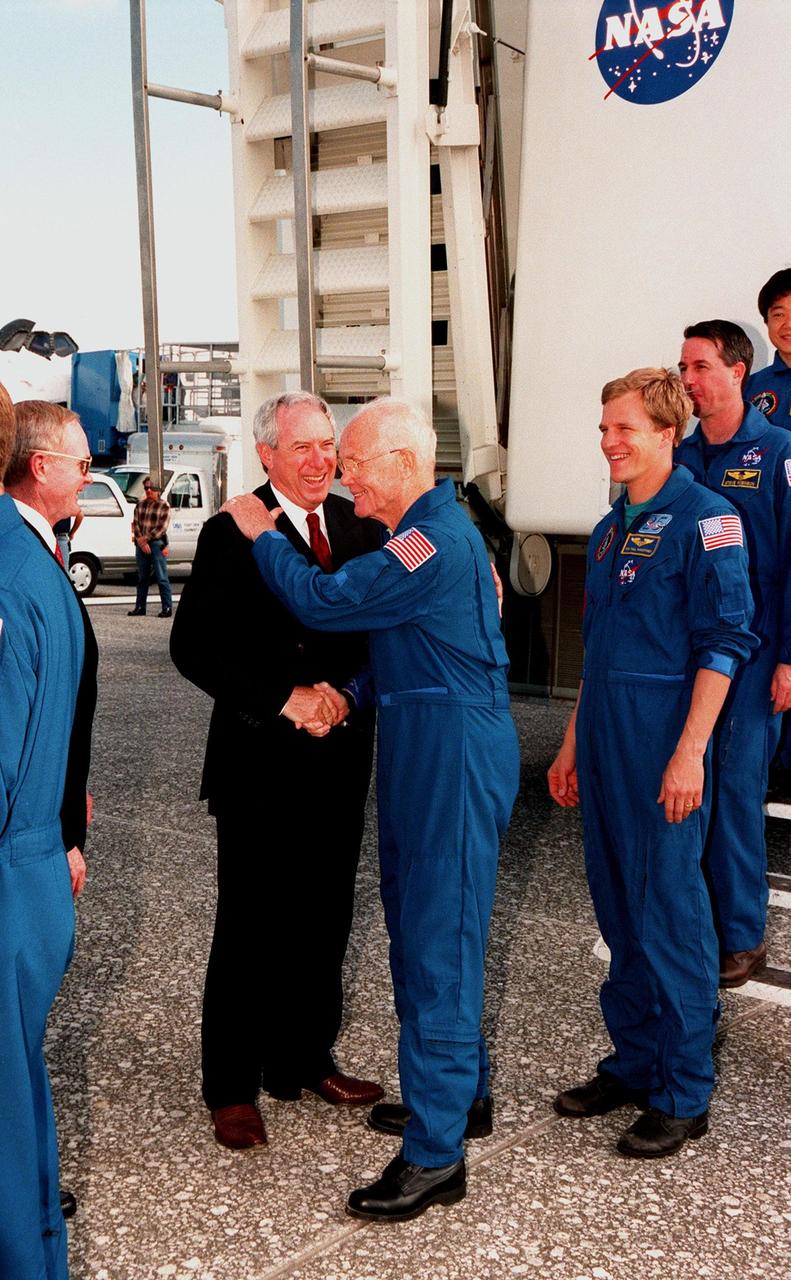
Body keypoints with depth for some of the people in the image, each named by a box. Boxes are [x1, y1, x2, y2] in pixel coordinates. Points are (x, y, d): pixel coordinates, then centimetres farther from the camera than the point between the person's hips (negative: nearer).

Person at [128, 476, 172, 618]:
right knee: (142, 577, 11)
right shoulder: (140, 505, 12)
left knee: (161, 577, -6)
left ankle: (167, 607, -3)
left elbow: (162, 528, -8)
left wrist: (146, 538, -13)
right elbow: (135, 523, 7)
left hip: (157, 543, -5)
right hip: (141, 544, 5)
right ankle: (140, 607, 17)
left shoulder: (164, 506, -1)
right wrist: (141, 541, -8)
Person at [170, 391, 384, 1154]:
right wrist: (286, 701, -18)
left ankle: (305, 1061, 31)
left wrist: (346, 693, -12)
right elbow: (194, 645, -13)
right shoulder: (232, 535, -8)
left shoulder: (360, 527, 6)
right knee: (251, 931, 5)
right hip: (262, 763, -5)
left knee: (323, 924, 14)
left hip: (340, 756, 5)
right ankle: (231, 1088, 18)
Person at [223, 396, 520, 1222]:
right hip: (421, 745, 10)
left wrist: (261, 535, -4)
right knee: (421, 926, 19)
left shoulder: (436, 540, -19)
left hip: (452, 756, -10)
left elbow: (323, 602, -18)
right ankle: (460, 1088, 35)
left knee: (436, 941, -6)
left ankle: (435, 1154, 2)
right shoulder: (428, 529, 14)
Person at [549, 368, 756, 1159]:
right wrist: (572, 746, 19)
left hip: (663, 751, -8)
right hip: (604, 746, 8)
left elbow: (724, 640, -14)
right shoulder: (611, 529, 15)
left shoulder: (701, 518, -8)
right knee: (620, 913, 14)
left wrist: (690, 752, -20)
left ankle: (683, 1095, 12)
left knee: (671, 917, -1)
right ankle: (633, 1064, 27)